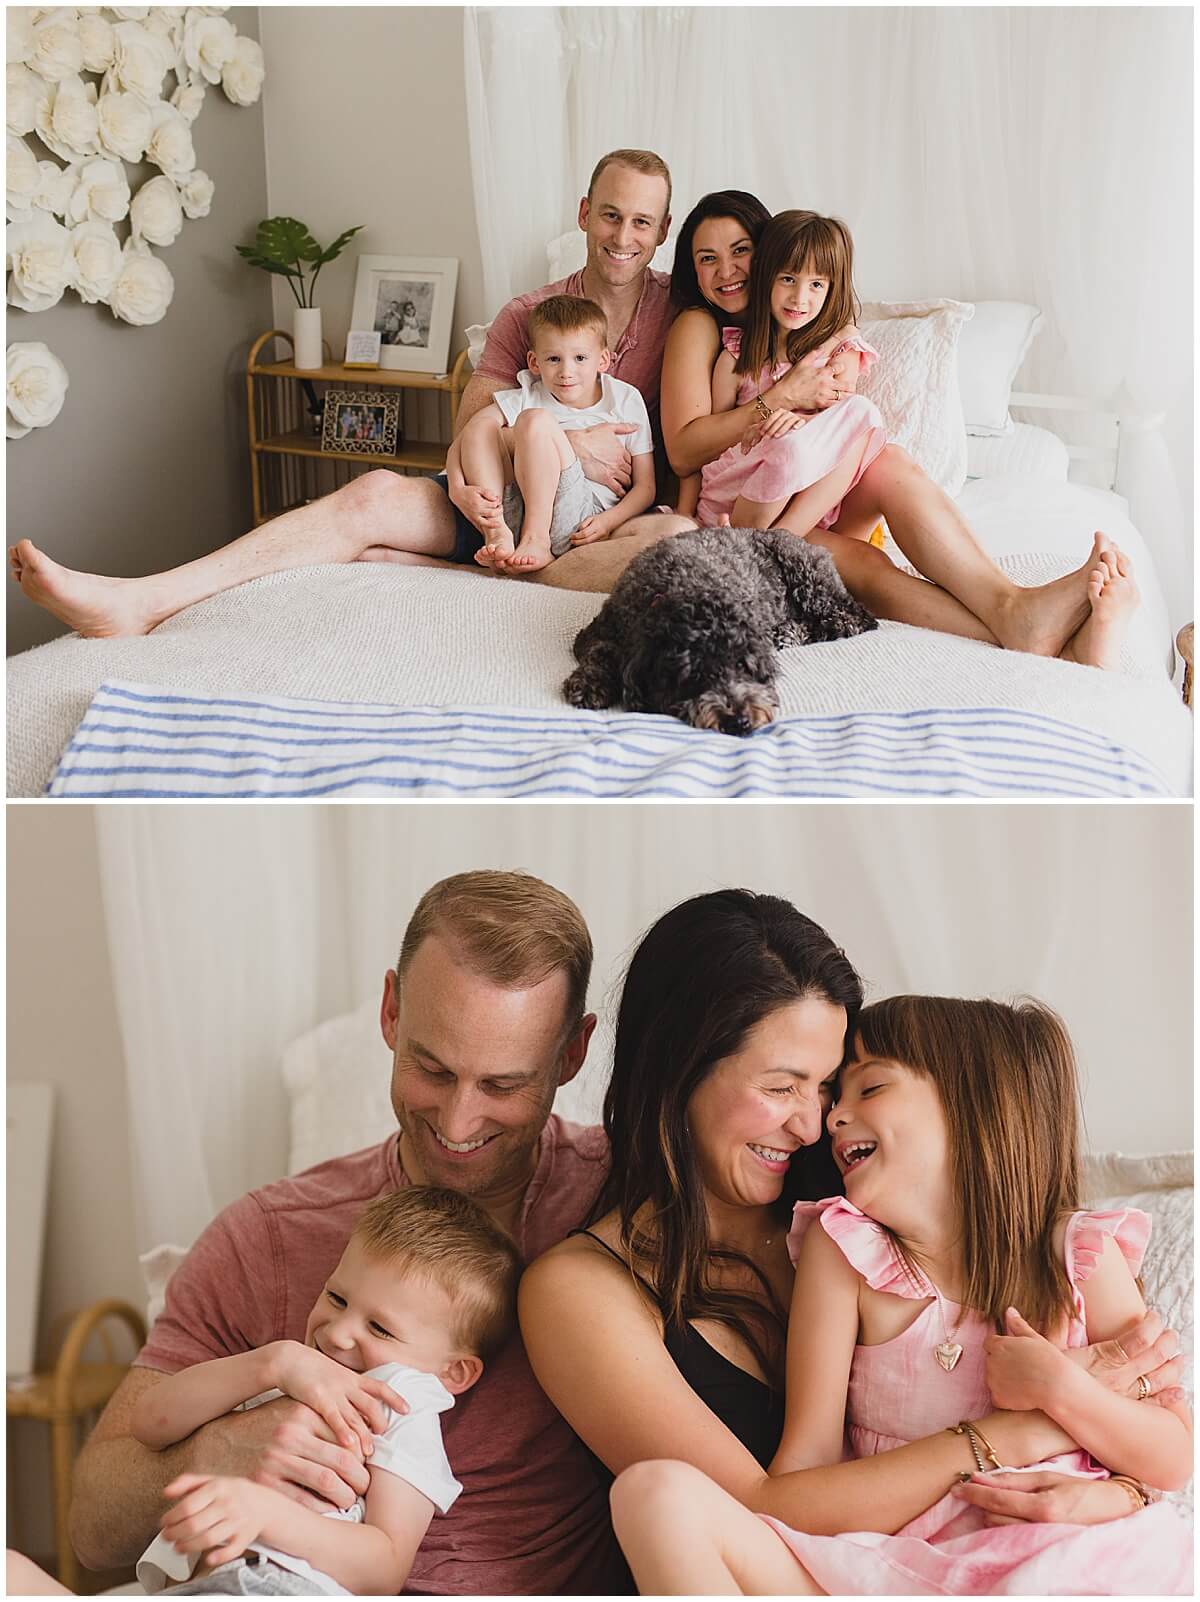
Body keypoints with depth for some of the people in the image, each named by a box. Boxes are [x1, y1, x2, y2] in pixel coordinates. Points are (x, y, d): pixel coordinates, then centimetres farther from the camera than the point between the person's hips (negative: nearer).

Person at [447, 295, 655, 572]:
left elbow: (645, 486, 5)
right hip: (517, 517, 3)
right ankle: (496, 537, -24)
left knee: (535, 420, -19)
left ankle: (536, 540, -24)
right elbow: (460, 444, 4)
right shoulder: (528, 398, 12)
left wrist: (608, 522, -13)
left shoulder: (625, 401, 8)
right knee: (481, 425, -10)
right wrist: (459, 489, -16)